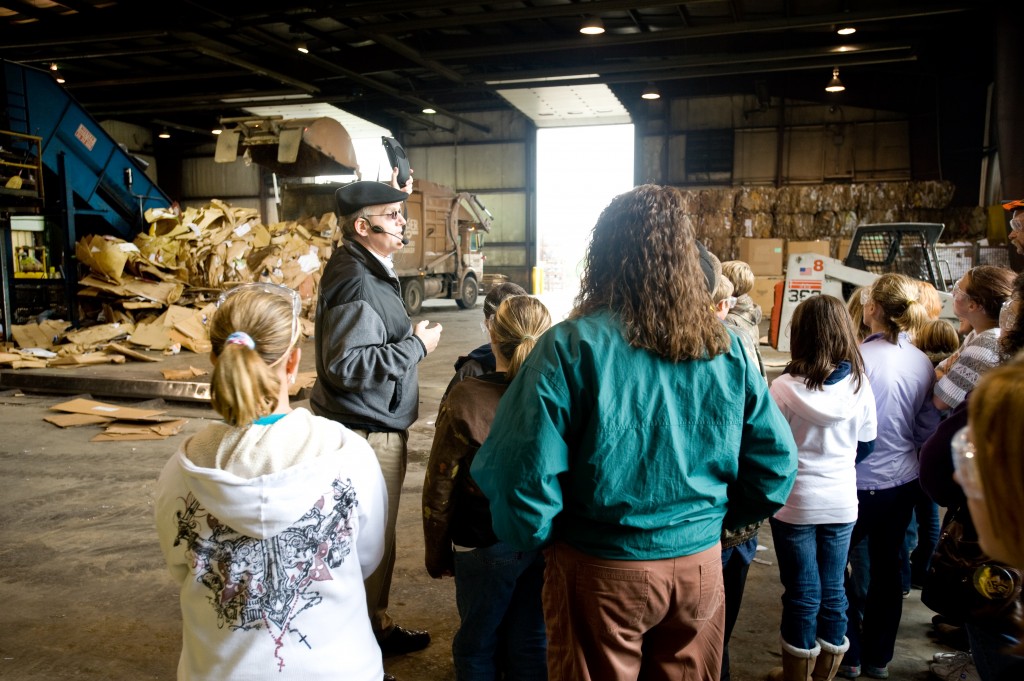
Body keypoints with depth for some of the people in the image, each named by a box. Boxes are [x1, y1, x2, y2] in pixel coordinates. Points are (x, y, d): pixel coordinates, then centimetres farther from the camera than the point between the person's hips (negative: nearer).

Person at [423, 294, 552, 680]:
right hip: (548, 543, 3)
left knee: (479, 645, 18)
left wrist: (437, 555, 4)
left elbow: (440, 486, -10)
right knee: (532, 647, 19)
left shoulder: (466, 398, -18)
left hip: (484, 544, -2)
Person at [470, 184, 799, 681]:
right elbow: (776, 464, 0)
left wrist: (532, 538, 0)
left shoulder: (572, 346, -18)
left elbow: (523, 472, -20)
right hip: (702, 564, 4)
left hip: (600, 568, -3)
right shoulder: (726, 348, -6)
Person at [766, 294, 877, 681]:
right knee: (833, 592, 15)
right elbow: (866, 445, 6)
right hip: (842, 503, 3)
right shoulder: (859, 384, -7)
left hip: (795, 504, -3)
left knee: (802, 595, 10)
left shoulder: (784, 387, -18)